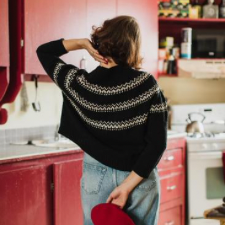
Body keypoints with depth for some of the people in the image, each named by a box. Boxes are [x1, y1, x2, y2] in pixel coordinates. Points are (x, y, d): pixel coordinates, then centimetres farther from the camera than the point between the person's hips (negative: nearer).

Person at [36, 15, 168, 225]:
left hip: (97, 177, 1)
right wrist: (128, 185, -14)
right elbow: (157, 143, -17)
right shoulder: (146, 84, -15)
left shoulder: (80, 83, -10)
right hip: (140, 179, -1)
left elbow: (43, 51, 7)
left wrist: (82, 43, -5)